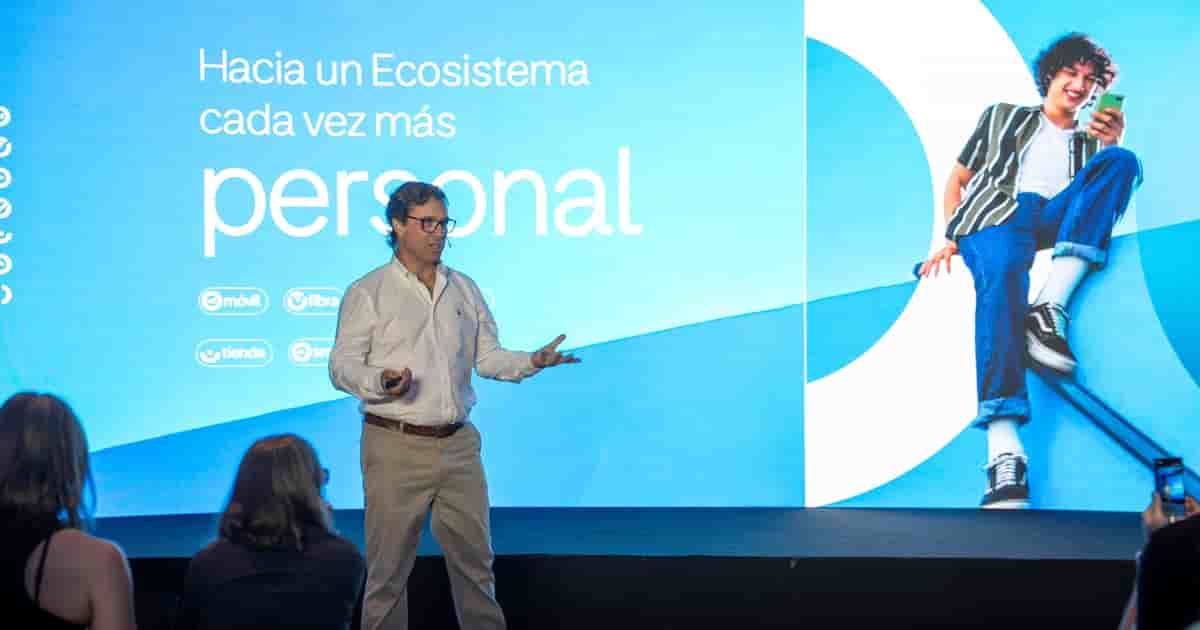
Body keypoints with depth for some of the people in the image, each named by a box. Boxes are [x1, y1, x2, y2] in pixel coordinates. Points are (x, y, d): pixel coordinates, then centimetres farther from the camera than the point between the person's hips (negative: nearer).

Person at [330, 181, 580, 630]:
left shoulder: (465, 289, 11)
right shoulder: (367, 293, -4)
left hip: (458, 444, 5)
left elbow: (488, 357, 13)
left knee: (475, 558, 11)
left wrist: (534, 361, -5)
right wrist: (382, 381, -27)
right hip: (397, 446, -4)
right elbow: (342, 366, -7)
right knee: (389, 566, 2)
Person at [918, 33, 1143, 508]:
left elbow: (1105, 198, 14)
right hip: (998, 211, -3)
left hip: (1055, 222, 3)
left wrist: (1111, 148, -3)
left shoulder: (1088, 143, 33)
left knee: (1124, 162, -24)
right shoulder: (1003, 117, 29)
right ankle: (1004, 454, -59)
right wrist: (950, 238, 5)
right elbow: (957, 180, 23)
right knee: (1002, 274, -39)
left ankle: (1050, 308, -38)